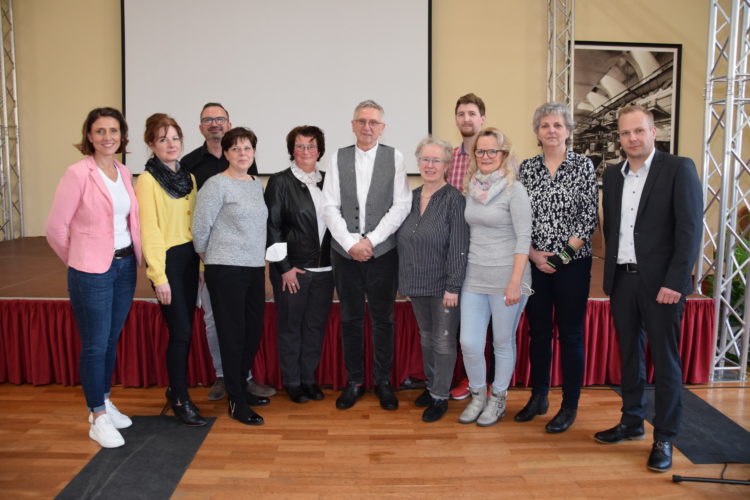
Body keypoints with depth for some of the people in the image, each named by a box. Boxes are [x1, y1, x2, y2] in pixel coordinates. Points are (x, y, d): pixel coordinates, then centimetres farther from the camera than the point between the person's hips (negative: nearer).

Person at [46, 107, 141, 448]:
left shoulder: (124, 173, 7)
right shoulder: (78, 173, -11)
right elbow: (55, 228, -8)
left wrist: (135, 259, 6)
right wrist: (79, 261, 3)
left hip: (125, 266, 6)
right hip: (92, 272, -6)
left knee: (112, 340, 17)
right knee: (95, 345, 4)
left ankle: (104, 402, 34)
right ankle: (97, 417, 18)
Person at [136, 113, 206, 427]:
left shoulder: (188, 177, 11)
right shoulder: (147, 180, -9)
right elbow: (149, 230, -12)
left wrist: (203, 263, 8)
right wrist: (158, 276, -15)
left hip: (190, 258, 6)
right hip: (167, 259, -6)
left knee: (185, 330, 11)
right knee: (181, 331, -4)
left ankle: (177, 389, 27)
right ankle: (180, 400, 11)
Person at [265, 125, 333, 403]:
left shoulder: (326, 182, 9)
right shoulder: (280, 182, -4)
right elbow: (271, 226, -8)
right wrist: (284, 267, -11)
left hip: (324, 268, 4)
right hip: (292, 269, -4)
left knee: (316, 325, 11)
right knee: (290, 326, 6)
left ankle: (309, 379, 25)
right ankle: (292, 382, 21)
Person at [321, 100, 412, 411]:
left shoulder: (394, 158, -1)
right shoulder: (339, 158, 4)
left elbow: (401, 206, -6)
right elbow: (330, 207, 0)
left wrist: (370, 240, -12)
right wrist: (351, 243, -11)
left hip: (383, 253, -1)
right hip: (345, 253, 2)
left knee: (382, 319, 9)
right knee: (350, 318, 11)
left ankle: (383, 381, 24)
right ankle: (354, 381, 25)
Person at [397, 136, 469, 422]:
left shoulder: (453, 199, -12)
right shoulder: (411, 197, 6)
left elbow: (458, 247, -16)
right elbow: (402, 242, 10)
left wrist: (453, 287, -19)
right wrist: (404, 281, 9)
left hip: (443, 285, -6)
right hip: (417, 284, 6)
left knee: (443, 341, 6)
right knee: (426, 337, 18)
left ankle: (440, 396, 19)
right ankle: (431, 385, 35)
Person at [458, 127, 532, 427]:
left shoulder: (514, 189, -8)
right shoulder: (471, 187, 8)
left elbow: (524, 238, -11)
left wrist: (515, 282, -17)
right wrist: (460, 272, 8)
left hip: (506, 277, -4)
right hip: (474, 277, 4)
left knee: (503, 342, 9)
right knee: (469, 343, 2)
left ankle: (497, 400, 28)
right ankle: (478, 395, 25)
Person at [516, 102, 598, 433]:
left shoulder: (584, 166, -2)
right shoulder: (526, 168, 5)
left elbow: (589, 217, -7)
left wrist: (562, 255, -13)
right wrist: (533, 254, -9)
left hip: (572, 264, -2)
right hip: (534, 264, 3)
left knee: (570, 334, 5)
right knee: (538, 331, 12)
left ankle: (570, 406, 18)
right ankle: (538, 397, 28)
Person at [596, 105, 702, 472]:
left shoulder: (679, 168, -5)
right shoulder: (612, 175, 11)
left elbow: (690, 229, -10)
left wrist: (675, 282, -16)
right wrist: (610, 277, 10)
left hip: (660, 281, -5)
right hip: (621, 280, 5)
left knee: (664, 359, 3)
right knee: (629, 355, 14)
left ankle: (664, 438, 15)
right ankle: (631, 422, 29)